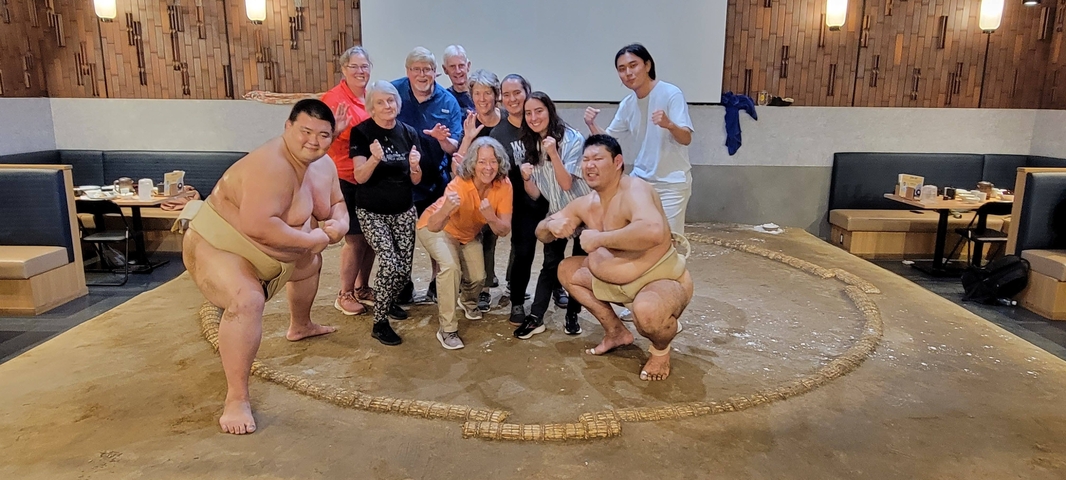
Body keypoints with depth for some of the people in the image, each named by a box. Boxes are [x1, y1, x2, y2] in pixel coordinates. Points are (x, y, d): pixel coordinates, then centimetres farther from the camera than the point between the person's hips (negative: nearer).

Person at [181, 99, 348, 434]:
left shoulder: (323, 165, -3)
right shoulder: (272, 166, -33)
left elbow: (337, 202, 10)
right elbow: (257, 226, -41)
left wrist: (338, 223, -14)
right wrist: (312, 239, -30)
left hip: (274, 249, 10)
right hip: (217, 245, -10)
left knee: (311, 265, 30)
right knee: (247, 301, -35)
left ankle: (300, 326, 58)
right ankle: (236, 399, -24)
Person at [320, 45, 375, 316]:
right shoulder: (333, 98, -11)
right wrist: (336, 130, -33)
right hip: (346, 179, -6)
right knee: (355, 237, 0)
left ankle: (362, 287, 29)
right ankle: (344, 295, 16)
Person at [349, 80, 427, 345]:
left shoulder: (409, 133, 1)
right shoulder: (362, 132, -8)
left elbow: (415, 181, 1)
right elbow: (360, 177, -15)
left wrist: (415, 167, -21)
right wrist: (374, 158, -34)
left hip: (404, 210, 4)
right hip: (371, 211, -3)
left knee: (404, 268, 0)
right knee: (390, 263, -18)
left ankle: (389, 302, 32)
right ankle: (380, 323, -1)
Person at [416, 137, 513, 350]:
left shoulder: (504, 185, -25)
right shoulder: (459, 185, -37)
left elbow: (504, 231, -22)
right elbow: (433, 226, -43)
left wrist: (491, 217, -43)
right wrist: (445, 210, -64)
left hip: (468, 234, 5)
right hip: (436, 228, -5)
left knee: (478, 277, 0)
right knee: (451, 267, -28)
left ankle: (468, 301, 38)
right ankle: (447, 329, -13)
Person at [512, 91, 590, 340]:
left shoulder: (572, 139, -19)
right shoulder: (530, 145, -3)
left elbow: (566, 184, -25)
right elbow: (535, 194, -5)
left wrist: (553, 154, -35)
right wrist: (526, 178, -25)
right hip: (556, 213, 4)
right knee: (550, 265, 0)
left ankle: (572, 315, 21)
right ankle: (535, 318, 1)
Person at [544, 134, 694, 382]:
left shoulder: (634, 190, -25)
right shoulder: (585, 204, 0)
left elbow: (653, 232, -47)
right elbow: (541, 233, 10)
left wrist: (599, 238, -36)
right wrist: (552, 225, -16)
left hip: (663, 280, -9)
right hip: (616, 281, 9)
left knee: (647, 311, -40)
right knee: (567, 269, 10)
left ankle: (661, 349, 0)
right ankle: (616, 332, 19)